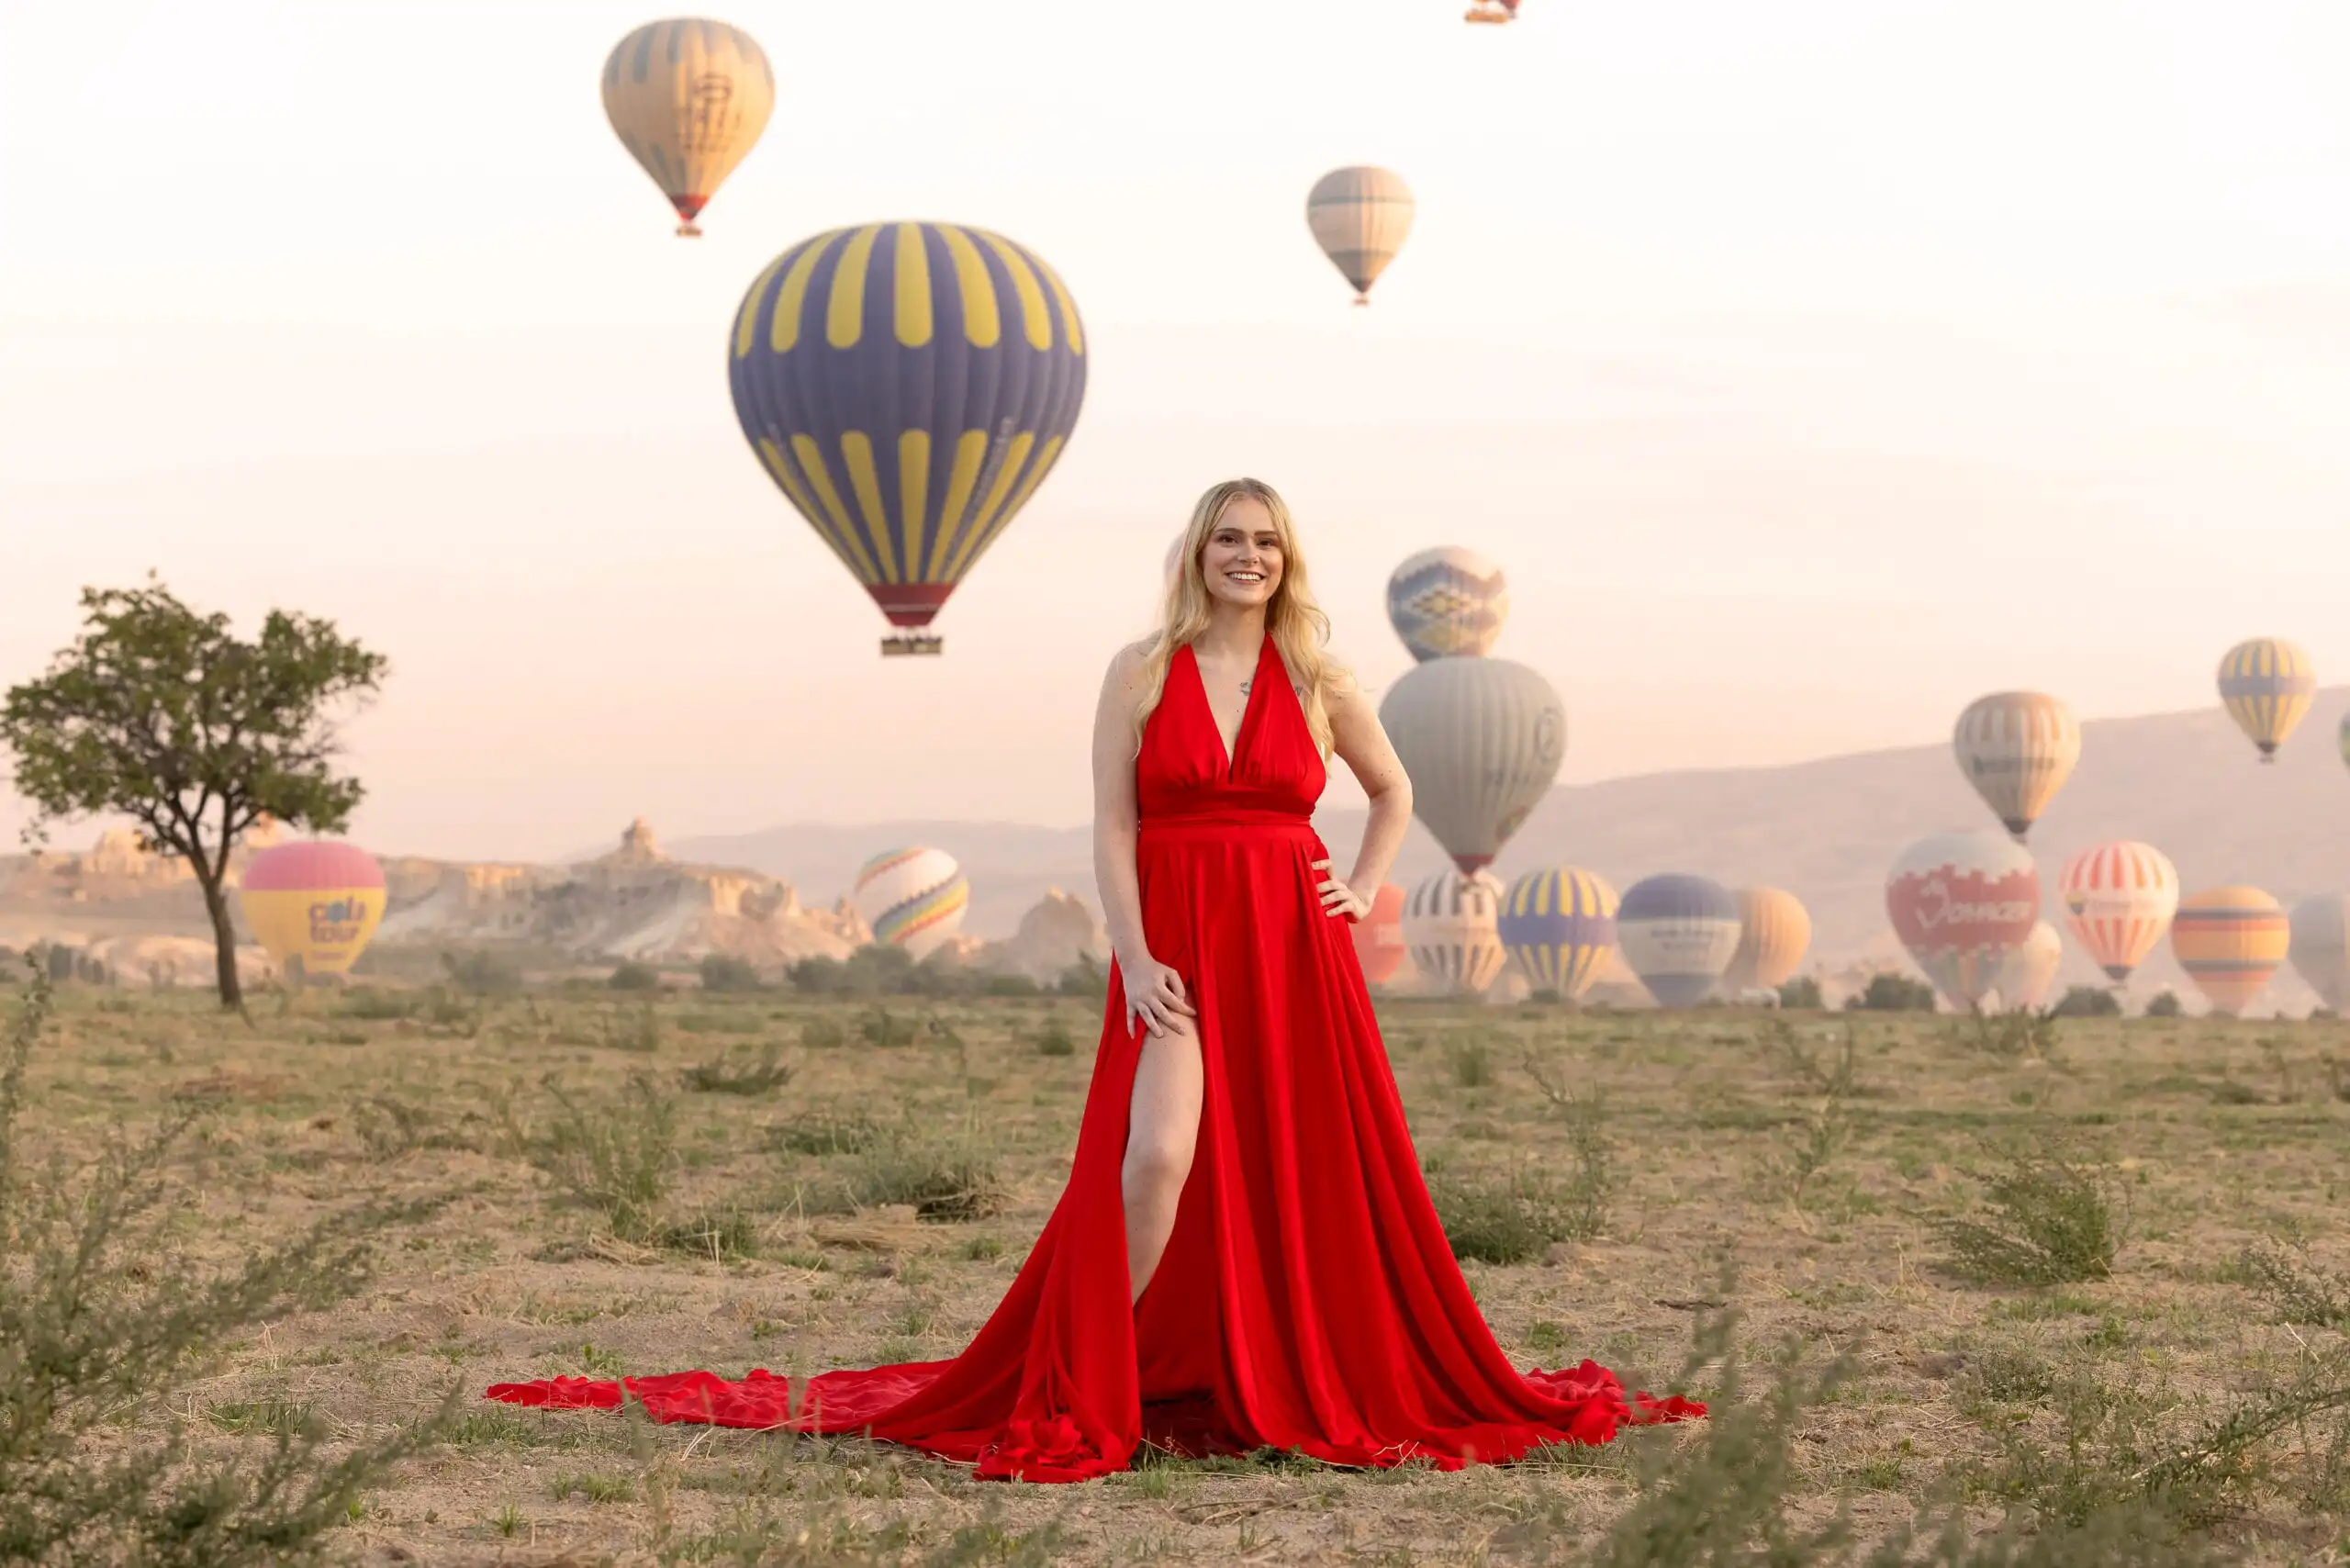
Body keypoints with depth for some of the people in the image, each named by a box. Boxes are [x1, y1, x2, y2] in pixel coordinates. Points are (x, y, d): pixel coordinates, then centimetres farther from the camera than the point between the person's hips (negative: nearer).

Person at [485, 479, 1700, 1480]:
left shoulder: (1317, 683, 7)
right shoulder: (1141, 672, 1)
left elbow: (1392, 791, 22)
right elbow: (1111, 828, -3)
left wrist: (1366, 889, 7)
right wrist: (1135, 957, -13)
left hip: (1293, 946, 2)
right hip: (1175, 945, -2)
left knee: (1303, 1171, 4)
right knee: (1156, 1154, -18)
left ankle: (1316, 1381, 16)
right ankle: (1093, 1383, -7)